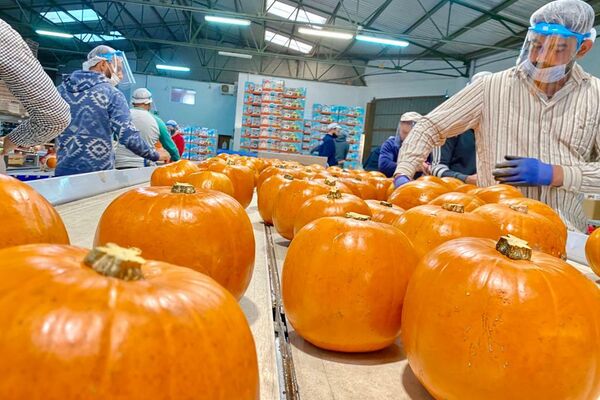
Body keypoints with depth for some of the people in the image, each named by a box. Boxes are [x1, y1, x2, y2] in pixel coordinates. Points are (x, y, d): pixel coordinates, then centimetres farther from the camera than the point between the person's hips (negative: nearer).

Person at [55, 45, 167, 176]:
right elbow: (129, 137, -16)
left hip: (63, 170, 5)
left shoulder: (61, 88, 8)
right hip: (97, 172, -5)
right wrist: (156, 155, -2)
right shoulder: (112, 94, -8)